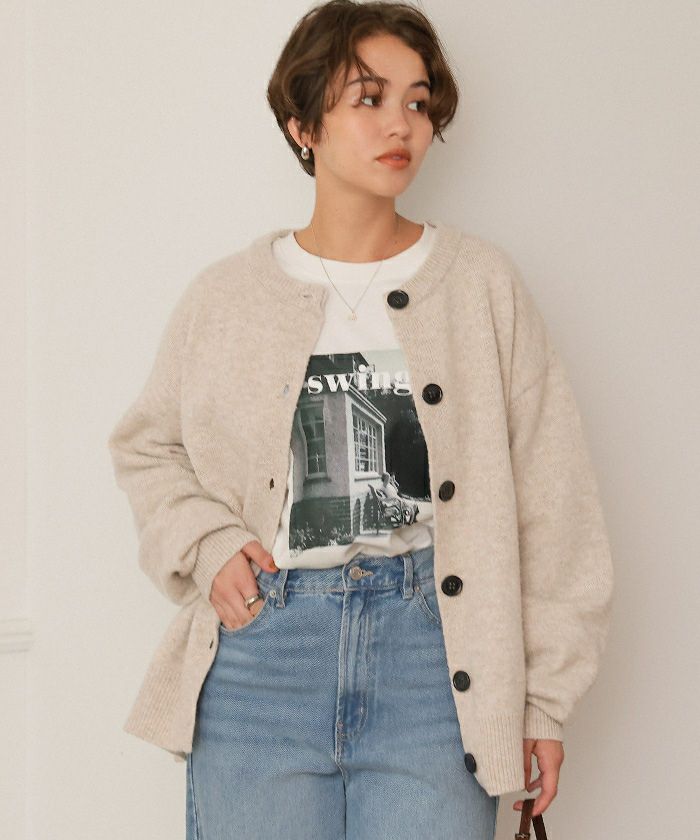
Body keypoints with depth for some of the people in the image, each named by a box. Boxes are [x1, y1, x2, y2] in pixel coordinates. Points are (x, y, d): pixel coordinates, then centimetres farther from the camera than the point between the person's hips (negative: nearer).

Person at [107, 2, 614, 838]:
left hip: (434, 652, 0)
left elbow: (549, 498, 3)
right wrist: (206, 547, -1)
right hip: (261, 651, 1)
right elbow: (147, 447, 18)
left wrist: (545, 695, 1)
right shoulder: (225, 297, 6)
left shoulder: (483, 283, 3)